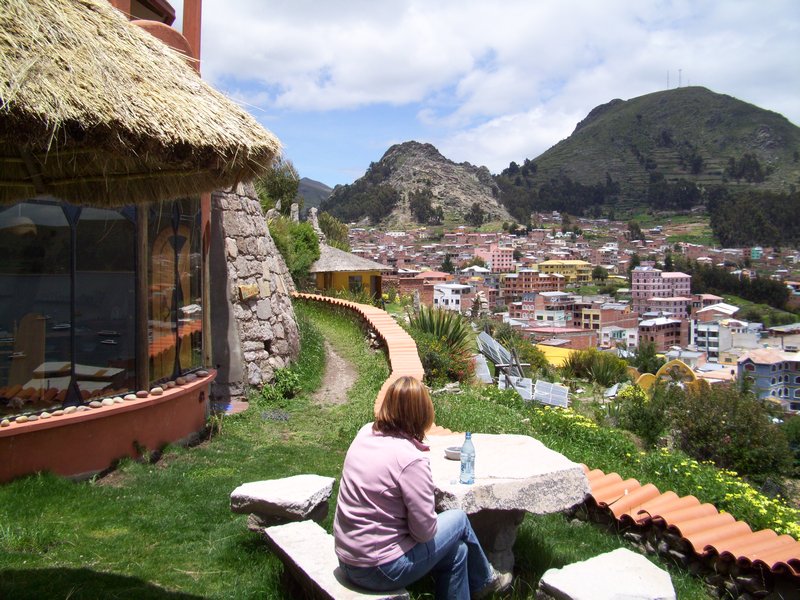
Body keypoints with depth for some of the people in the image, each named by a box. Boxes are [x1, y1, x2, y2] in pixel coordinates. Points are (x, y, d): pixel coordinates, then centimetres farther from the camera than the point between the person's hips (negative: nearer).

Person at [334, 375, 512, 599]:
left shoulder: (365, 433, -2)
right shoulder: (411, 460, -25)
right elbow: (425, 531, -17)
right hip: (380, 570, -7)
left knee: (457, 550, 17)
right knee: (458, 519, 11)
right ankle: (484, 580, 36)